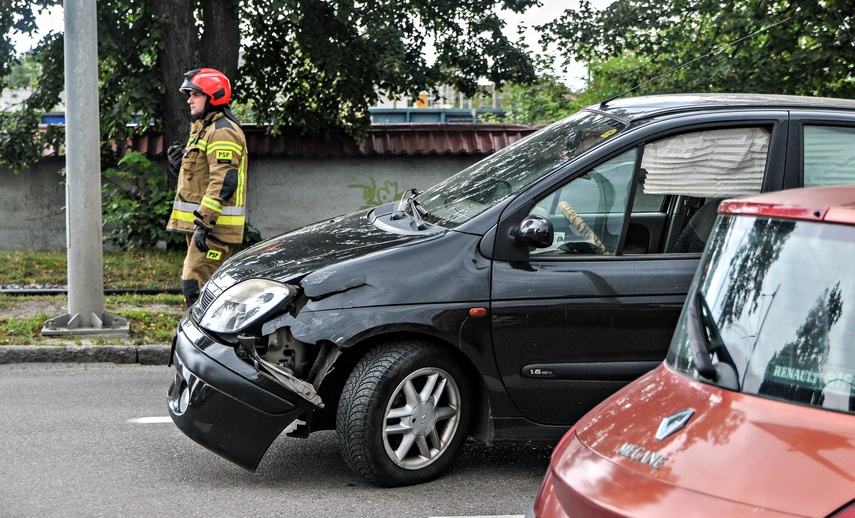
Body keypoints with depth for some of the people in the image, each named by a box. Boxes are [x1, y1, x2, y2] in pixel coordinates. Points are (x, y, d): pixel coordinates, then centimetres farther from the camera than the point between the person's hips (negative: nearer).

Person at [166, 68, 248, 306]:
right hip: (202, 223, 11)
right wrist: (179, 162, 8)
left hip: (215, 225, -11)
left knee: (195, 285, -16)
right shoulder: (203, 128, 21)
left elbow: (222, 181, -23)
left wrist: (204, 223, -27)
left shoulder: (222, 132, -14)